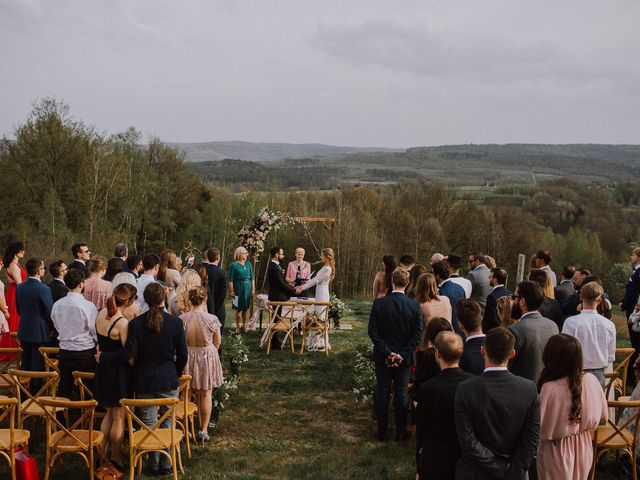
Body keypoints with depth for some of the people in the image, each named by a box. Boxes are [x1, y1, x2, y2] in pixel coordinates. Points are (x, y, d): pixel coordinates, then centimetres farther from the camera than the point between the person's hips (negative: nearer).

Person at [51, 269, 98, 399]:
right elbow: (95, 331, -9)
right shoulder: (88, 306, -16)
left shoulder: (57, 305, -1)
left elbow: (57, 327, 11)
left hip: (64, 350, 5)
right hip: (85, 352, -5)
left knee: (64, 389, 13)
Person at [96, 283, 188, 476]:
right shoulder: (175, 322, -8)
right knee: (168, 421, 11)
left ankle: (154, 465, 17)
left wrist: (103, 357, -1)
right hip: (168, 381, 0)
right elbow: (182, 355, -3)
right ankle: (166, 464, 15)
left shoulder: (136, 323, -11)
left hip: (144, 382, 0)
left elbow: (128, 353, -15)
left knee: (149, 424, 10)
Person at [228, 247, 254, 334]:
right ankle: (237, 327, 12)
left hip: (247, 288, 4)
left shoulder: (248, 264, 7)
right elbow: (230, 280, -8)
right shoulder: (234, 265, -6)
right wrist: (231, 291, -12)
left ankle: (244, 325, 23)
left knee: (246, 308, 10)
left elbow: (252, 278, 10)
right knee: (239, 309, 1)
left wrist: (253, 289, 6)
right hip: (238, 288, -4)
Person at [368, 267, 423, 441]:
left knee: (382, 393, 9)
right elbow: (417, 334, -11)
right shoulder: (414, 306, -9)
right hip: (404, 358, 0)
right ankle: (400, 432, 16)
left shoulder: (379, 303, -10)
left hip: (382, 356, 0)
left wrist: (387, 352, -9)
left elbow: (372, 331, -11)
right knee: (401, 394, 9)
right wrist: (402, 354, -9)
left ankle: (382, 432, 15)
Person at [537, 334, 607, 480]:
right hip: (584, 448, 4)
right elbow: (603, 418, 1)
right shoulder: (591, 380, -13)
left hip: (556, 451, -4)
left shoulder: (550, 389, -28)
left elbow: (539, 428, -19)